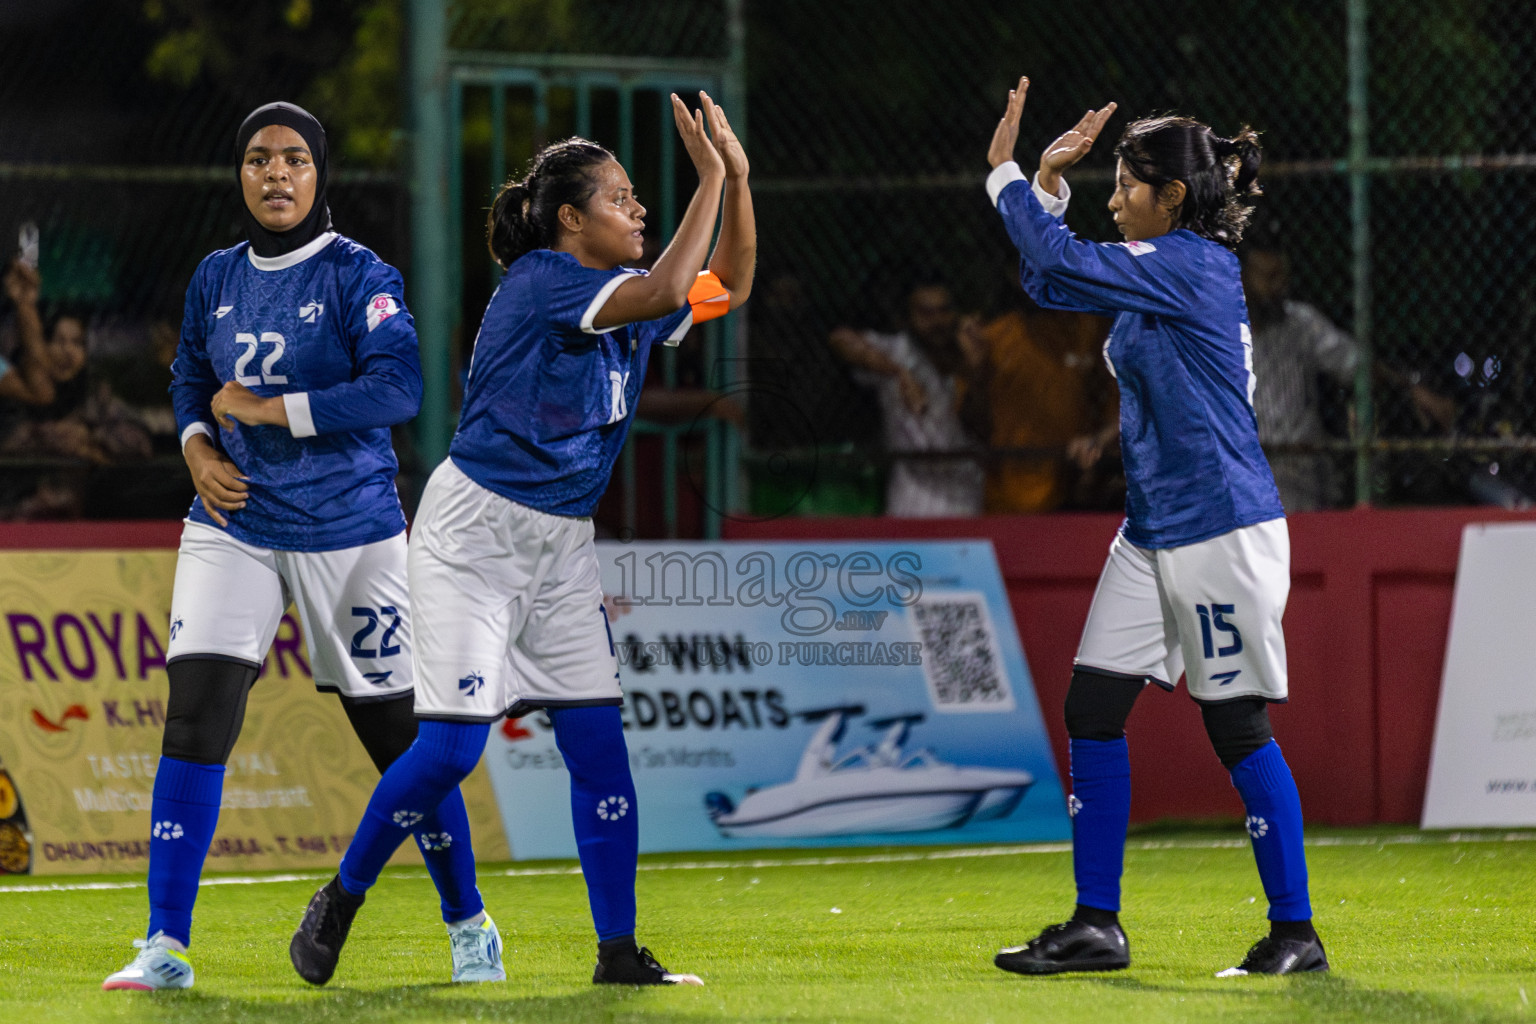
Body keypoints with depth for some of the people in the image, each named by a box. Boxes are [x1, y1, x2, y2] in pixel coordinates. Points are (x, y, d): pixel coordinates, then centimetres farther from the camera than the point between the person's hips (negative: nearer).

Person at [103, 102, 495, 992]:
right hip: (234, 527, 3)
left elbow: (398, 389, -20)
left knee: (396, 728, 4)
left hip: (350, 532, -3)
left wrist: (264, 408, -18)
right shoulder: (216, 280, 7)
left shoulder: (360, 277, -8)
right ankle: (166, 947, -10)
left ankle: (469, 925, 23)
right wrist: (199, 449, 2)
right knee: (196, 712, -12)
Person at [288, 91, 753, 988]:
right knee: (453, 744, -12)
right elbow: (666, 292, -29)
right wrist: (710, 177, -24)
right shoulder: (539, 281, -17)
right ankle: (339, 903, 8)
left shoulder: (619, 295, 7)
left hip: (562, 544, 8)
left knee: (599, 741, 0)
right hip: (475, 535, -8)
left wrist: (738, 180, 2)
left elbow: (727, 288, 15)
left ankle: (620, 951, 4)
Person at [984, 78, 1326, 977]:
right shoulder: (1163, 270, 12)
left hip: (1223, 531, -10)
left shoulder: (1193, 267, -16)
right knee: (1093, 708, 5)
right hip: (1154, 533, 10)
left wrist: (1005, 172, -11)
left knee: (1239, 726, -4)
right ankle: (1097, 926, 10)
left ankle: (1296, 931, 5)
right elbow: (1050, 281, 21)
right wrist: (1049, 182, 11)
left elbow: (1064, 266, -21)